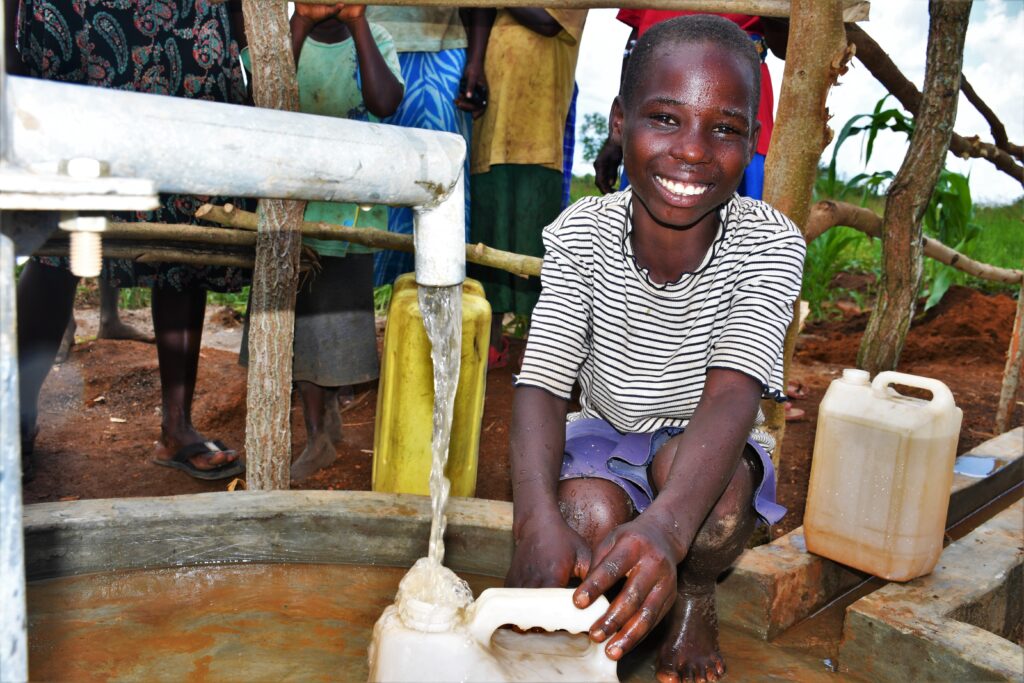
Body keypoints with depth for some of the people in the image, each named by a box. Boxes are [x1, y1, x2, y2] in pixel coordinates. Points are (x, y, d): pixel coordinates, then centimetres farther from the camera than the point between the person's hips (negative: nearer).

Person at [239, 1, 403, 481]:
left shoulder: (373, 39, -1)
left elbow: (385, 104, -20)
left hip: (351, 205, -1)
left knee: (337, 310, 4)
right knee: (298, 314, 4)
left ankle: (329, 402, 32)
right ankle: (318, 436, 18)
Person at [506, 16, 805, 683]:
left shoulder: (770, 244, -22)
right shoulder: (581, 233, -19)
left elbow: (732, 394, -36)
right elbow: (542, 382, -27)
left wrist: (664, 526, -55)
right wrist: (538, 520, -46)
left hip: (711, 452, 0)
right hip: (605, 435, 0)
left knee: (684, 460, -33)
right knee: (587, 515, -31)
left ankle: (697, 594, 0)